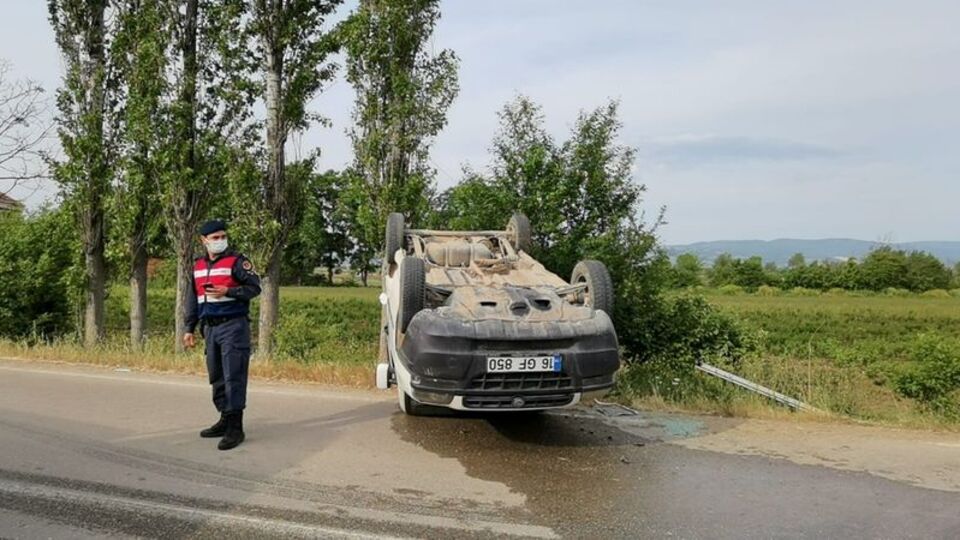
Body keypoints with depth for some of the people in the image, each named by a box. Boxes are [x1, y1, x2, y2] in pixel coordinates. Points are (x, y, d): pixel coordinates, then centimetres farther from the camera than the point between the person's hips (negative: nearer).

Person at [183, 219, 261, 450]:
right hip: (210, 327, 7)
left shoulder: (236, 261, -4)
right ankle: (225, 420, 24)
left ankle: (235, 429, -7)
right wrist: (190, 329, 18)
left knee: (233, 376, -9)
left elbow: (254, 287, -9)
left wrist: (227, 291, -21)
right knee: (216, 377, 12)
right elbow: (193, 299, 20)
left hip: (233, 326, -7)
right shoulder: (198, 266, 14)